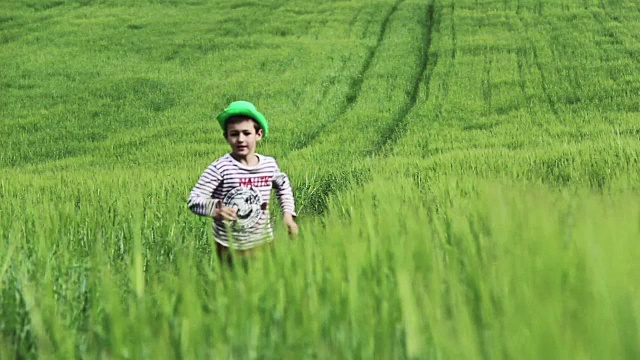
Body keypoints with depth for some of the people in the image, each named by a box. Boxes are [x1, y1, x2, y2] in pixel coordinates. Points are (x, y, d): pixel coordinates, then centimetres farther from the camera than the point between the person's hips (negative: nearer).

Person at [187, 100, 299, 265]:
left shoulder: (269, 164, -1)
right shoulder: (220, 168, -16)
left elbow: (283, 185, 21)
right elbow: (194, 199, -19)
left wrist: (288, 213, 10)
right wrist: (215, 209, -38)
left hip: (264, 243, 4)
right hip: (230, 248, -4)